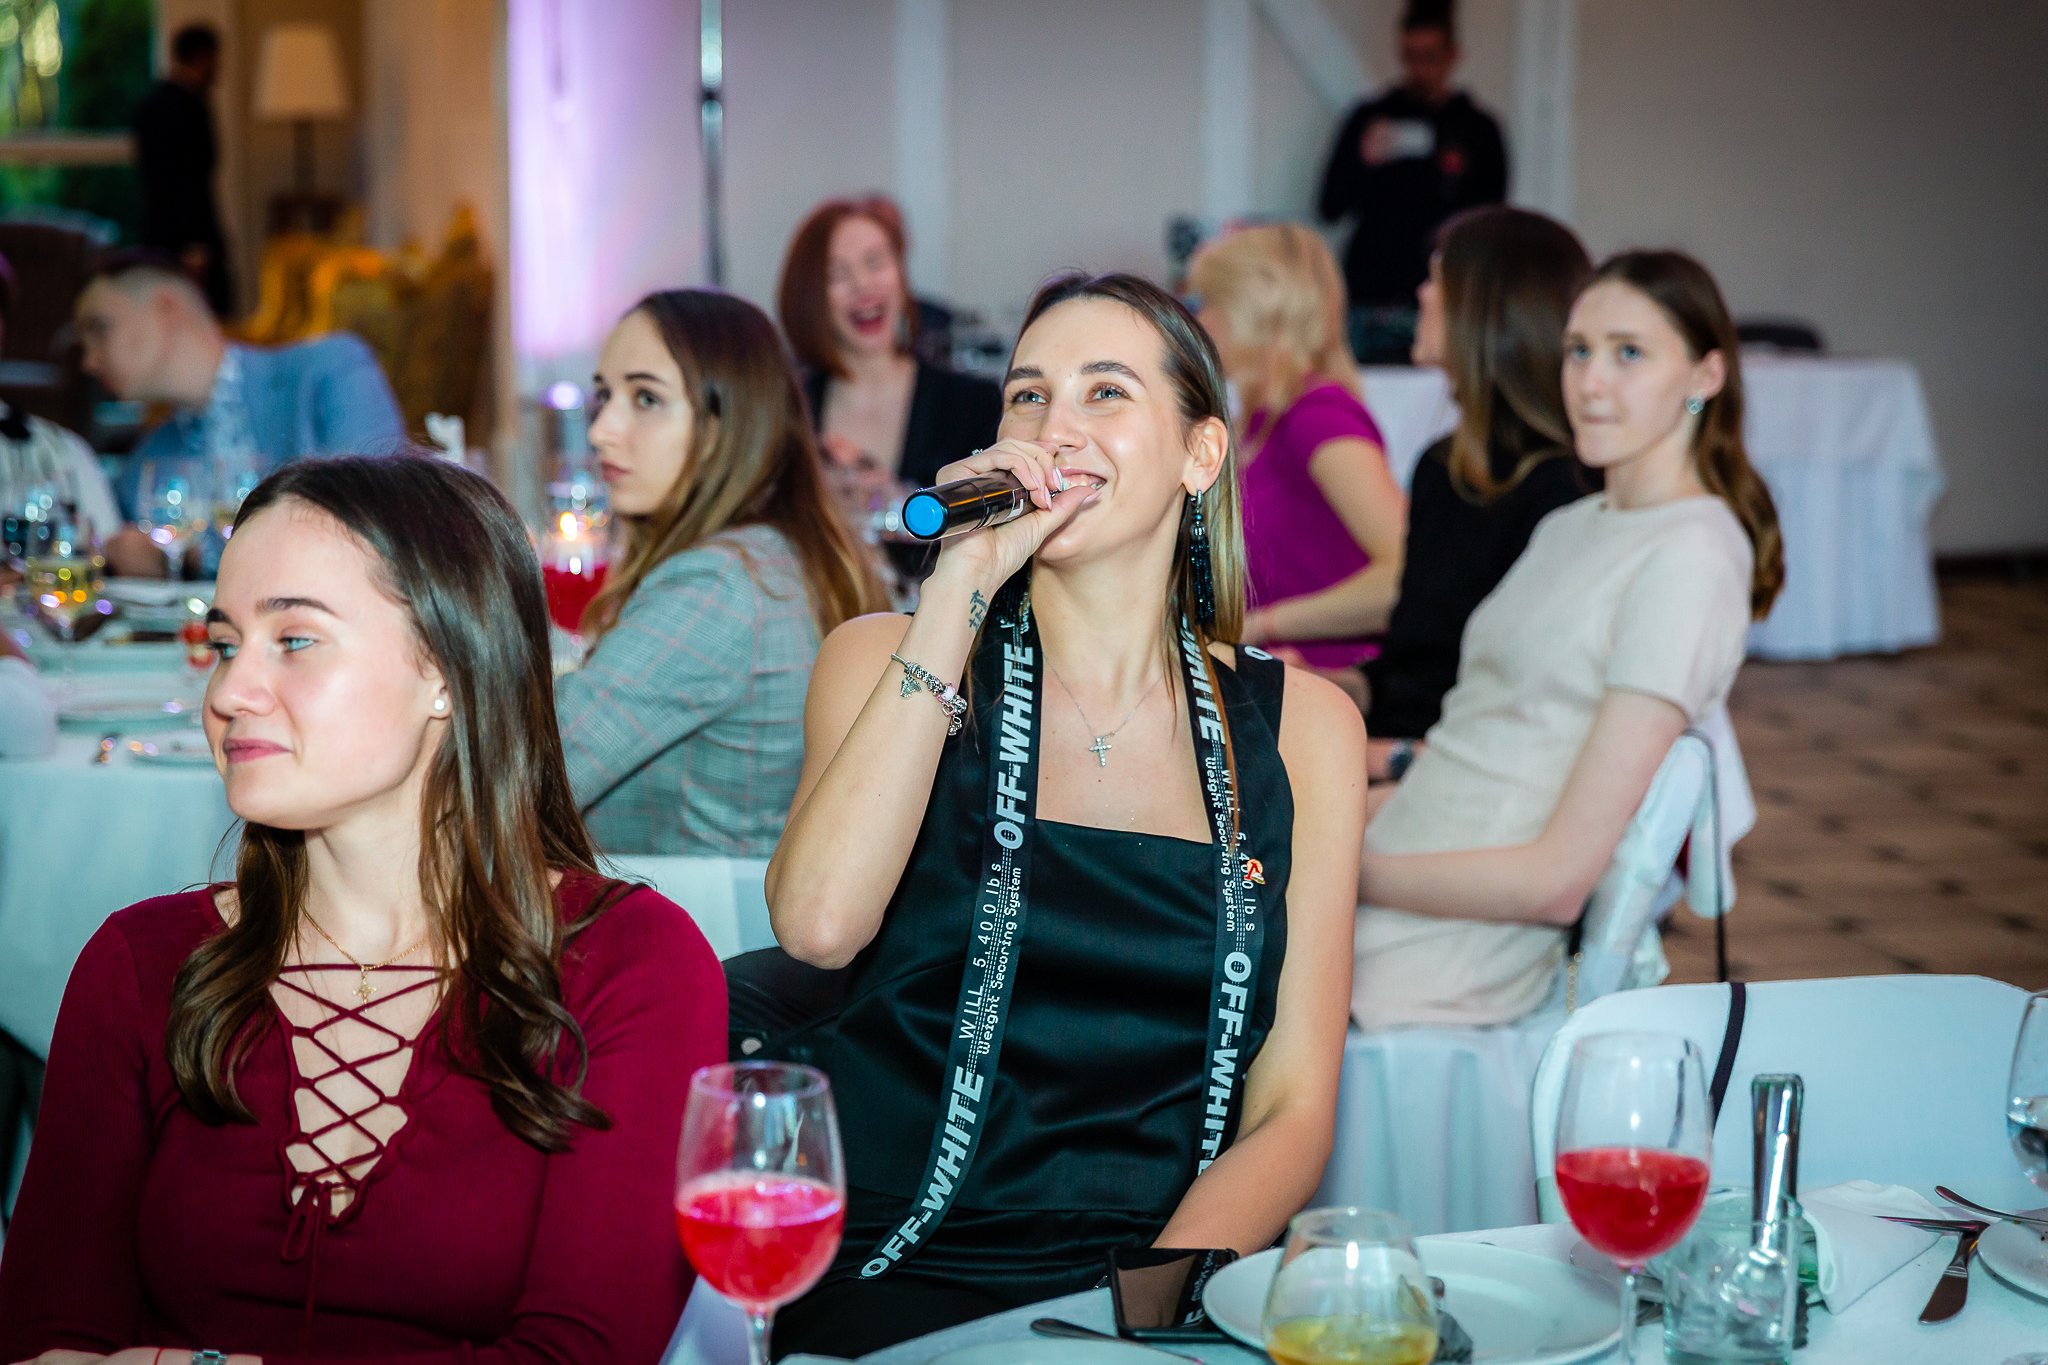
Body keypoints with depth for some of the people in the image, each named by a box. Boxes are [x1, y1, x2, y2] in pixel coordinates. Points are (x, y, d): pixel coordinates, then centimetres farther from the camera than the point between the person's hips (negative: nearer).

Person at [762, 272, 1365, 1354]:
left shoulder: (1300, 725, 10)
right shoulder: (887, 660, 7)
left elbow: (1291, 1110, 6)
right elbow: (820, 924, -14)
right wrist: (958, 594, -11)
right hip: (896, 1281, -2)